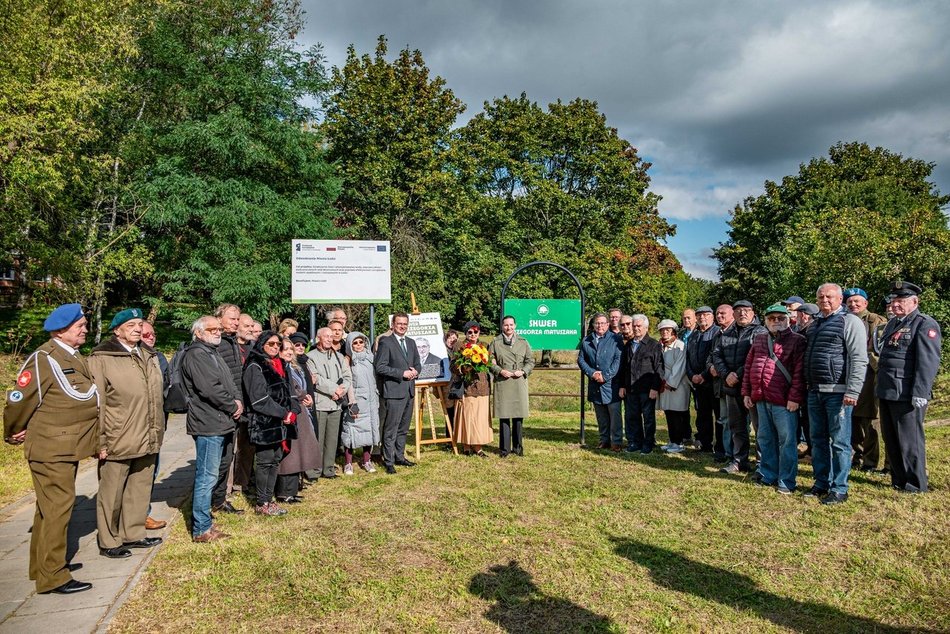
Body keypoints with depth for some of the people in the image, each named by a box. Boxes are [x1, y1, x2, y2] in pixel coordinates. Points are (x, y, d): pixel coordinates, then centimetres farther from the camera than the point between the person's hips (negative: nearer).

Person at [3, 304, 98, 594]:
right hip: (50, 448, -9)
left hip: (69, 447, 9)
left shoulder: (75, 358, 12)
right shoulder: (44, 358, -17)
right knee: (57, 506, -5)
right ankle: (52, 576, 5)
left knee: (50, 506, 18)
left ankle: (41, 565, 31)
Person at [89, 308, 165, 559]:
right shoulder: (101, 359, -8)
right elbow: (97, 403, -11)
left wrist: (158, 431, 17)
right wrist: (100, 441, -13)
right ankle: (109, 542, 19)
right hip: (117, 441, -6)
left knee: (140, 489, 14)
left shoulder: (149, 356, 14)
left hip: (147, 440, 7)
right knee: (111, 493, 6)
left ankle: (133, 533, 28)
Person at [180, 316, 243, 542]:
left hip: (220, 424, 10)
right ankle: (202, 529, 4)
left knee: (210, 476, 17)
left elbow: (229, 383, 20)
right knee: (207, 477, -4)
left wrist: (238, 400, 0)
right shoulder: (195, 355, -13)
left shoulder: (212, 354, 20)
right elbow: (210, 389, -22)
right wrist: (233, 407, -11)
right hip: (208, 424, -10)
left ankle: (202, 522, 27)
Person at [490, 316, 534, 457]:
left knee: (519, 416, 4)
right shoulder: (495, 342, 7)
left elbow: (531, 361, 11)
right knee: (503, 416, 0)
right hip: (502, 383, -1)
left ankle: (518, 447, 16)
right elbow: (490, 361, 6)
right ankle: (504, 448, 9)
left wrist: (523, 371, -6)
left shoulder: (523, 342, 11)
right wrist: (500, 371, -9)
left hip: (519, 383, 1)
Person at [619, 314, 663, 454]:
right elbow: (623, 367, 16)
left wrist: (655, 388, -13)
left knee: (648, 417, 4)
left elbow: (659, 368, -7)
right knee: (632, 417, 9)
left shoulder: (654, 345, -3)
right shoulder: (628, 345, 14)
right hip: (630, 389, 5)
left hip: (647, 389, -5)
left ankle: (648, 443, 14)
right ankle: (634, 442, 19)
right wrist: (622, 386, 10)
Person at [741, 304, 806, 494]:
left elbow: (799, 371, -10)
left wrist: (794, 397, -16)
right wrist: (746, 392, 11)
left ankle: (786, 482, 10)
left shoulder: (797, 340, -3)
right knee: (765, 439, 14)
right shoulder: (759, 339, 14)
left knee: (787, 441, 1)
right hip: (761, 400, 6)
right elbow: (748, 366, 16)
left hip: (784, 401, -6)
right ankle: (768, 476, 26)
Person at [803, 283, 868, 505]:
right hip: (814, 391, 7)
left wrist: (852, 391, -20)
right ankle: (821, 483, 24)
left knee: (839, 441, -1)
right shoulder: (814, 324, 17)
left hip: (837, 392, -7)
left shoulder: (850, 322, -6)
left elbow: (859, 359, -13)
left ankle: (839, 489, 8)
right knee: (818, 440, 13)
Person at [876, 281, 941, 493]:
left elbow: (928, 362, -16)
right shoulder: (892, 324, 19)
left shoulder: (925, 324, -8)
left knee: (909, 441, 0)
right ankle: (898, 480, 28)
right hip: (887, 392, 8)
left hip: (906, 395, -8)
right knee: (891, 440, 15)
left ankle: (915, 484, 12)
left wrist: (920, 393, -21)